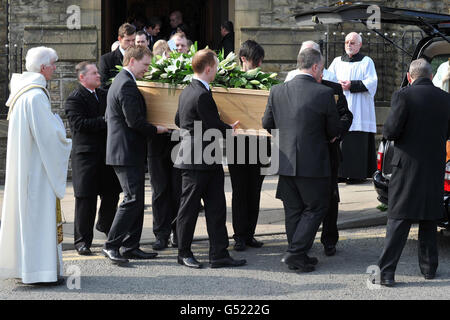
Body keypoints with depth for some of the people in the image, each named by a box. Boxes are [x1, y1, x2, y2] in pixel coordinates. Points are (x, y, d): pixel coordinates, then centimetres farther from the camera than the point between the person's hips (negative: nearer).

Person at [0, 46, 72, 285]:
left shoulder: (21, 90, 10)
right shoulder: (36, 95, -19)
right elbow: (48, 133, -21)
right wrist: (65, 143, -3)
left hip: (22, 163, 10)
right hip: (37, 164, -10)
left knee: (25, 209, 14)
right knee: (39, 211, -6)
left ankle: (20, 264, 20)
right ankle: (39, 269, -4)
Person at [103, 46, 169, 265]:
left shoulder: (121, 81, 18)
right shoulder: (127, 85, -16)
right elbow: (135, 121, -21)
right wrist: (156, 130, -6)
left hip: (128, 153, 11)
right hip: (127, 153, -11)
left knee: (136, 200, 11)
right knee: (133, 200, -11)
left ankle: (131, 247, 14)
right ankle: (111, 245, -7)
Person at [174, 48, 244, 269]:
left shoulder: (187, 91, 11)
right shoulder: (202, 95, -19)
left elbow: (178, 121, 22)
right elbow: (215, 127, -18)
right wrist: (230, 129, 2)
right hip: (197, 160, -10)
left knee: (216, 207, 7)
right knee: (189, 207, 4)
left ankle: (219, 254, 9)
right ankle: (184, 253, 16)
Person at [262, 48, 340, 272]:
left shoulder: (277, 91, -1)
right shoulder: (325, 94, -12)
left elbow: (267, 124, 9)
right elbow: (334, 132, -2)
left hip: (286, 161, 5)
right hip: (313, 163, -4)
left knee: (293, 210, 15)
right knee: (316, 208, 9)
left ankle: (298, 256, 21)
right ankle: (296, 253, 0)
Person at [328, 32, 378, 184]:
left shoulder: (366, 62, 6)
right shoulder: (337, 62, 18)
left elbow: (372, 83, -4)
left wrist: (352, 85, -14)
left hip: (358, 111, -4)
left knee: (358, 142, -7)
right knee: (339, 141, -3)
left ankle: (358, 174, -4)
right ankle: (341, 173, 2)